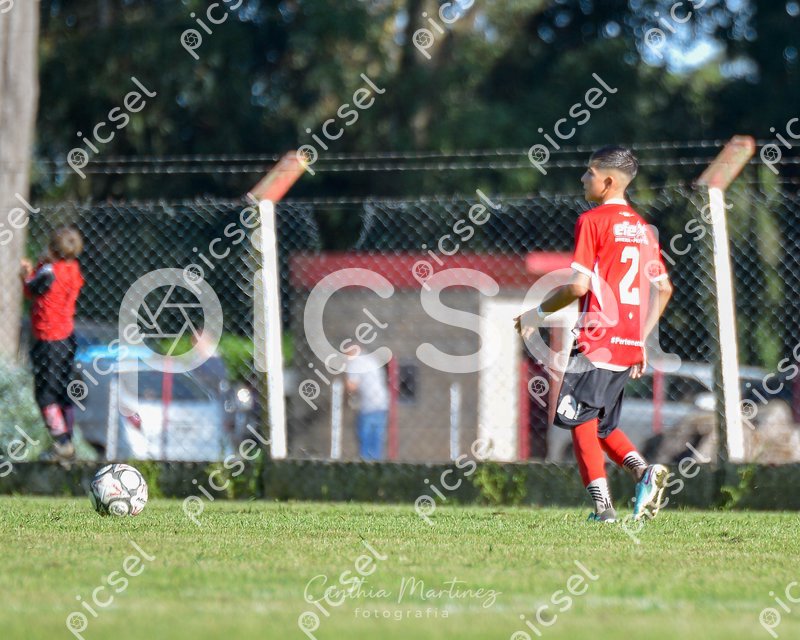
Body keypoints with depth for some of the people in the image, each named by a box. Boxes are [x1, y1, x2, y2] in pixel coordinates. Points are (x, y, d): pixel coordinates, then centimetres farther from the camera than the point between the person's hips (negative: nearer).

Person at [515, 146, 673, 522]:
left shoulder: (593, 221, -8)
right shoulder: (642, 227, 15)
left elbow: (579, 285, -15)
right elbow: (663, 288, 17)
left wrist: (538, 314, -2)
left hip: (597, 340, -8)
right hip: (629, 346, 8)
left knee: (581, 420, -2)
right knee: (603, 425, 17)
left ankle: (603, 504, -12)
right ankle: (644, 472, -4)